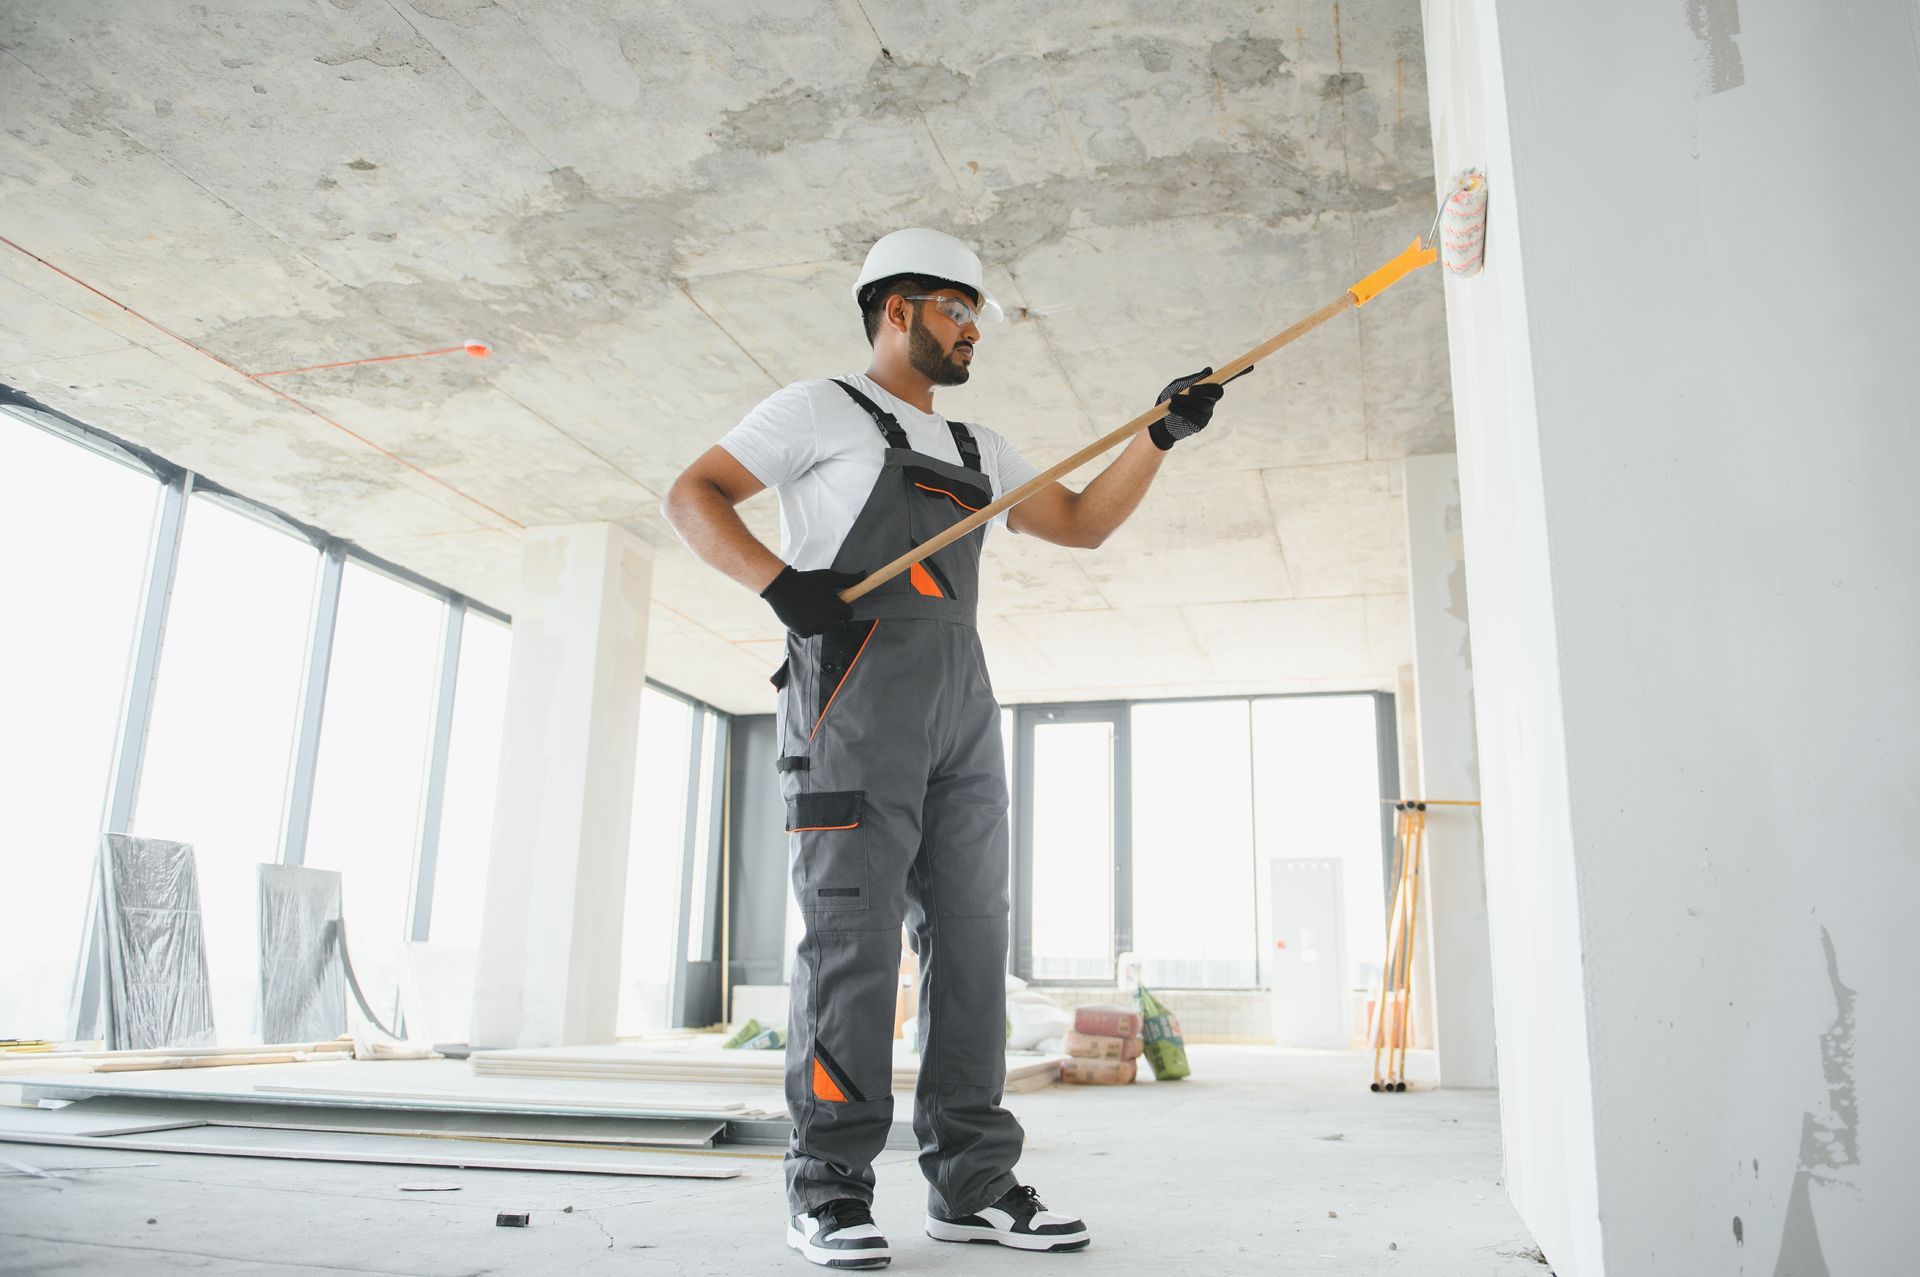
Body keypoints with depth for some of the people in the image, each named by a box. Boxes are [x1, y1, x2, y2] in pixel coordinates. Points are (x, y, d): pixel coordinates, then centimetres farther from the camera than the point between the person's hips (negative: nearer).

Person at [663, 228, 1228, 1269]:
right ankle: (829, 1187, 0)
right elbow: (693, 497, 3)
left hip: (962, 704, 7)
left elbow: (1083, 523, 25)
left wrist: (1161, 434, 14)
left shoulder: (977, 450, 27)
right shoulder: (821, 410, 9)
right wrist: (780, 582, -14)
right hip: (857, 687, -6)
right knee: (853, 931, -9)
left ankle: (971, 1182, 10)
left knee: (969, 934, 3)